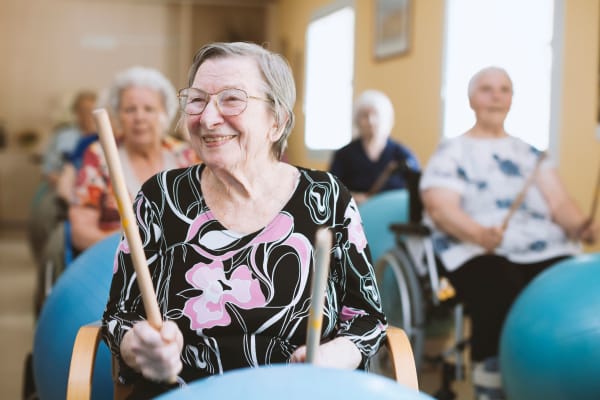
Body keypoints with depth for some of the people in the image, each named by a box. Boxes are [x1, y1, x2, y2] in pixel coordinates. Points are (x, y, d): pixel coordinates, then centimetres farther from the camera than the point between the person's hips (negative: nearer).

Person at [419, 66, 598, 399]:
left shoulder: (530, 153, 25)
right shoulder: (451, 154, 11)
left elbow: (558, 202, 15)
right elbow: (441, 208, -4)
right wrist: (479, 233, -25)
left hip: (545, 251, 4)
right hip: (476, 252, -3)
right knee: (502, 303, -35)